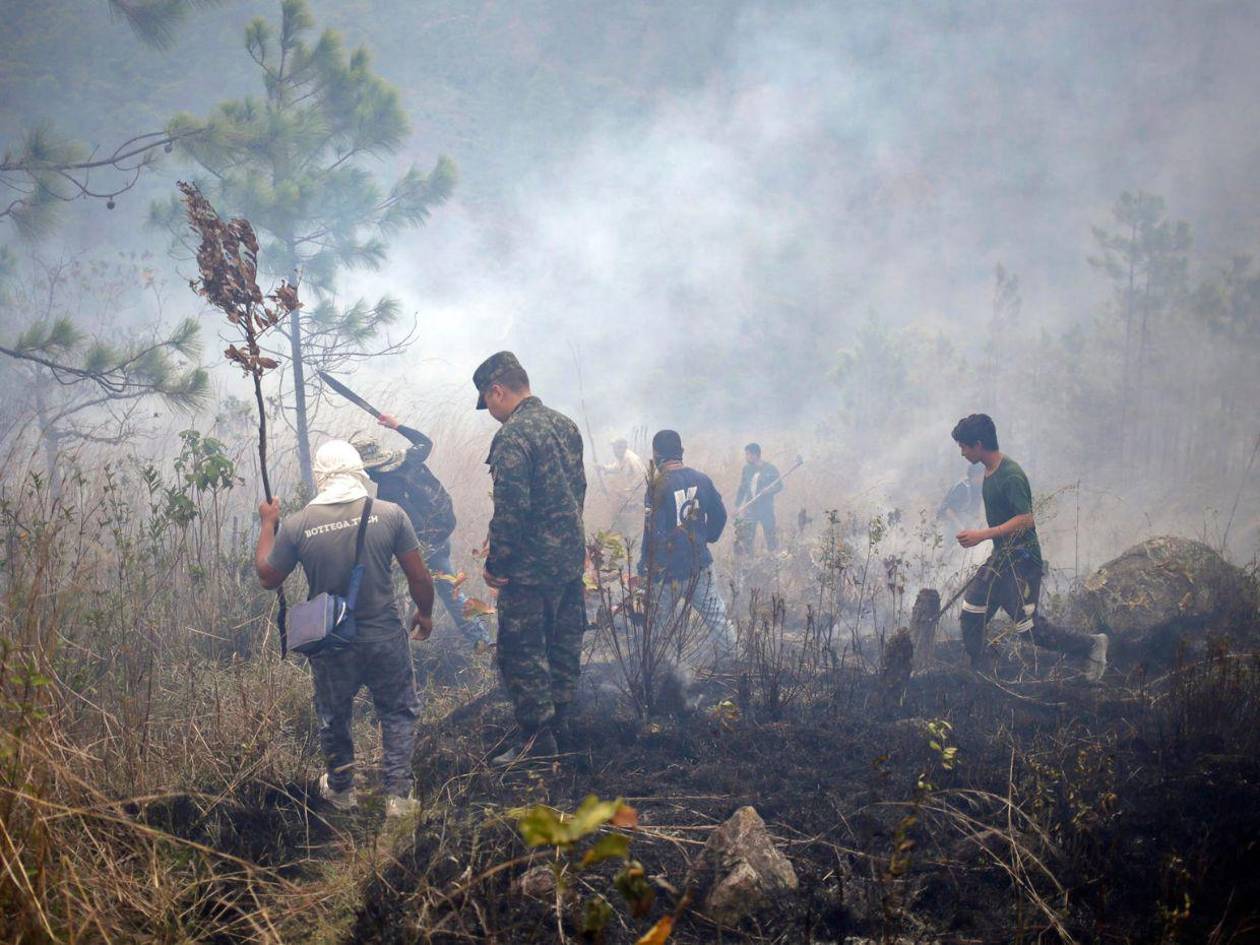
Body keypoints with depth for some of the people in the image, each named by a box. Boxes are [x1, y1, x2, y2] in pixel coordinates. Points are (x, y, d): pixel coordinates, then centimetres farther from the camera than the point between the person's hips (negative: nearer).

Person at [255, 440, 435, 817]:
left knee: (333, 717, 22)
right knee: (398, 713, 18)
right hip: (385, 638, -1)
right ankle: (398, 793, 15)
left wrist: (268, 524, 14)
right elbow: (419, 576, -7)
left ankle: (340, 789, 38)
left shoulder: (297, 525, -12)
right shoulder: (389, 514, -13)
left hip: (329, 644, 1)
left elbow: (268, 577, 2)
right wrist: (424, 613, 12)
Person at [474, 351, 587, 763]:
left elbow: (510, 509, -22)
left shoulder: (512, 436, -18)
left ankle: (536, 738, 1)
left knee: (521, 653, 0)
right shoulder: (565, 425, 10)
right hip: (572, 559, 9)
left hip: (530, 567, -9)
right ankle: (560, 726, 25)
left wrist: (496, 563, -13)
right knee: (564, 648, 16)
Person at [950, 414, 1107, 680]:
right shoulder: (990, 471, 9)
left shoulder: (1010, 477, -21)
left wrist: (982, 535, -26)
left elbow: (1025, 520, -27)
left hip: (1021, 560, -9)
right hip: (1000, 558, 9)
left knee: (1029, 627, -5)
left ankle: (1091, 645, 9)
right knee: (971, 613, 6)